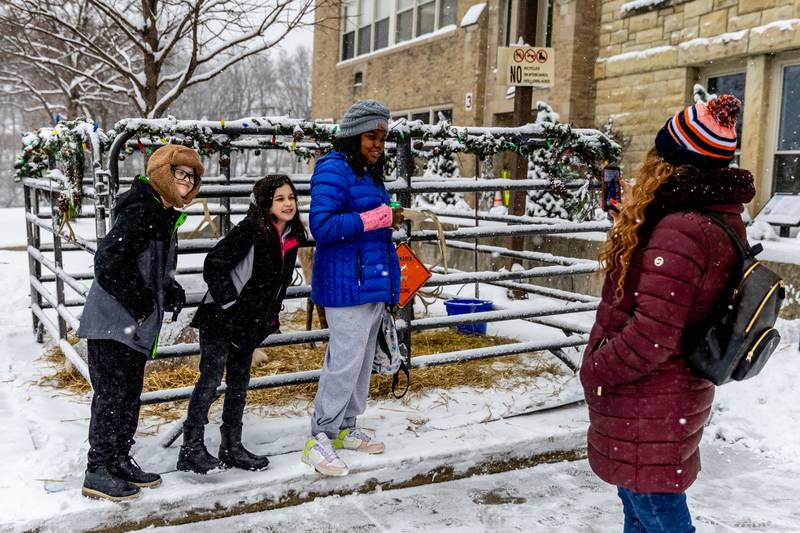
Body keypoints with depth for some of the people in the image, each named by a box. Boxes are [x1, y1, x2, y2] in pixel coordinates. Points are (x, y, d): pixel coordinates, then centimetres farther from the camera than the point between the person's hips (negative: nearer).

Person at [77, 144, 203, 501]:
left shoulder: (165, 216, 15)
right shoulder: (141, 212, -17)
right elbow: (108, 261, -24)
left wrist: (172, 291, 8)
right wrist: (140, 300, -18)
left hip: (135, 325, 10)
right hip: (113, 322, -10)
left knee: (130, 395, 16)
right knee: (112, 393, -4)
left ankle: (119, 460, 28)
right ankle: (98, 472, 6)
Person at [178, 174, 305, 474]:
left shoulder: (291, 239, 6)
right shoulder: (250, 231, -18)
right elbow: (214, 264, -20)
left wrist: (271, 316, 14)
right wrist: (229, 302, -20)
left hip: (250, 326, 8)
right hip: (221, 321, -8)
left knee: (239, 385, 14)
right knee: (210, 381, -5)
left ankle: (232, 448, 25)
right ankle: (191, 449, 3)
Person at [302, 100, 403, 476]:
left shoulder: (370, 173, 16)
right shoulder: (333, 170, -12)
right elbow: (322, 226, -21)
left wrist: (389, 220, 6)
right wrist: (376, 218, -19)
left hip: (373, 280, 10)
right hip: (346, 282, -10)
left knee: (363, 359, 15)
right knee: (346, 360, -8)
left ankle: (345, 427, 29)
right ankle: (319, 438, 4)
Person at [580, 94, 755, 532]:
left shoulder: (680, 233, -27)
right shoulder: (721, 220, 4)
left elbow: (652, 336, -28)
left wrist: (595, 371, -14)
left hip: (648, 405, -10)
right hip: (672, 395, 10)